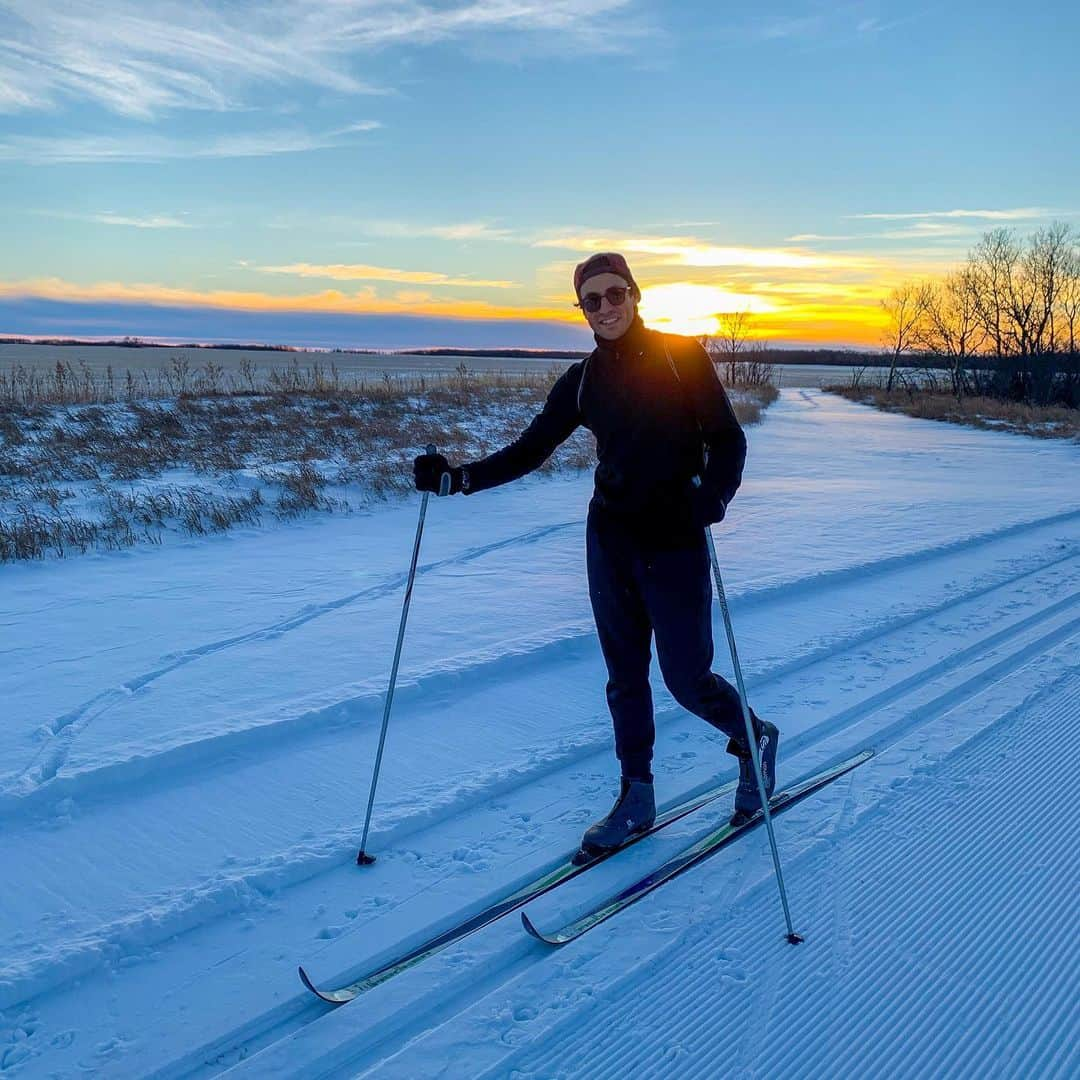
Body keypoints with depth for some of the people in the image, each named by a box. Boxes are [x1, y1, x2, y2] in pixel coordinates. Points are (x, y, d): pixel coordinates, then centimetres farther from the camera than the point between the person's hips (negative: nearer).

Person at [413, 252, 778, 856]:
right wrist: (459, 478, -10)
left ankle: (755, 740, 30)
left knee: (686, 678, 0)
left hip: (675, 541, -4)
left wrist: (714, 495, -30)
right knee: (624, 675, 10)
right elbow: (529, 451, 4)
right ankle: (637, 799, 24)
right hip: (611, 539, 4)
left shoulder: (683, 357, -6)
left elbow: (728, 439, -9)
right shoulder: (583, 381, 5)